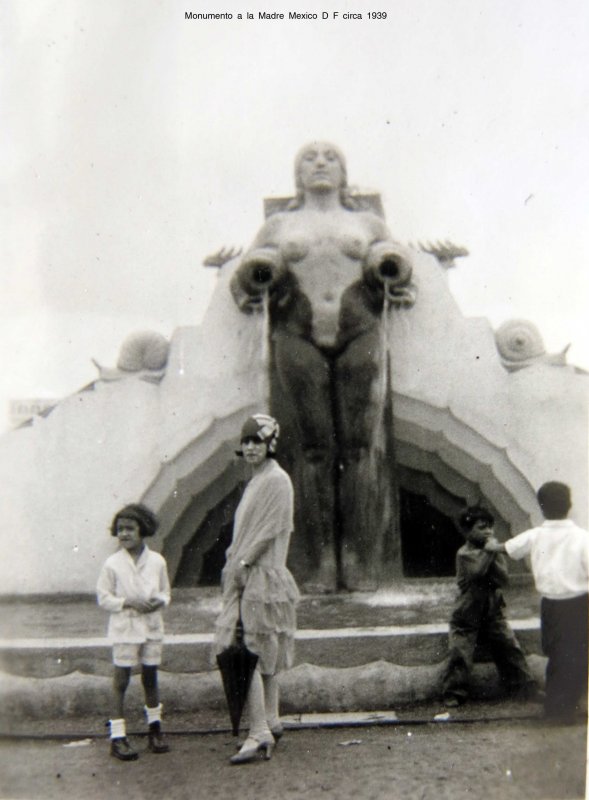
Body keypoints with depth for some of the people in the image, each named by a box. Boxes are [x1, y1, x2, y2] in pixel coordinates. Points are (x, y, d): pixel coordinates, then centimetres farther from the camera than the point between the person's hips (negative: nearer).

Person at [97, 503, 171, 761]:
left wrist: (159, 601, -12)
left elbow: (165, 591, 10)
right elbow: (103, 597, -4)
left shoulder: (157, 561, 0)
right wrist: (128, 602, -17)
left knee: (150, 676, 12)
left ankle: (154, 726, 28)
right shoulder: (112, 564, -7)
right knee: (121, 679, 0)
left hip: (152, 626, 3)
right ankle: (117, 736, 5)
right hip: (124, 627, -2)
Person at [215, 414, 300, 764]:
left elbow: (271, 529, -18)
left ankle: (260, 734, -10)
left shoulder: (276, 480, -12)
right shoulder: (257, 481, 17)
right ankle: (271, 723, 22)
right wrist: (234, 561, 9)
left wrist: (242, 563, -17)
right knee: (265, 655, 14)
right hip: (247, 575, 10)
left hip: (262, 576, -10)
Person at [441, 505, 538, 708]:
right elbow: (478, 571, -30)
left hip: (493, 611, 4)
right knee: (459, 653, -9)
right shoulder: (464, 554, -11)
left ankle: (526, 689, 14)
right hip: (467, 614, -4)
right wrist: (488, 550, -21)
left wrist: (493, 551, -18)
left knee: (510, 648, 2)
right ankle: (453, 694, 4)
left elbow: (503, 579, -9)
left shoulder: (496, 551, 4)